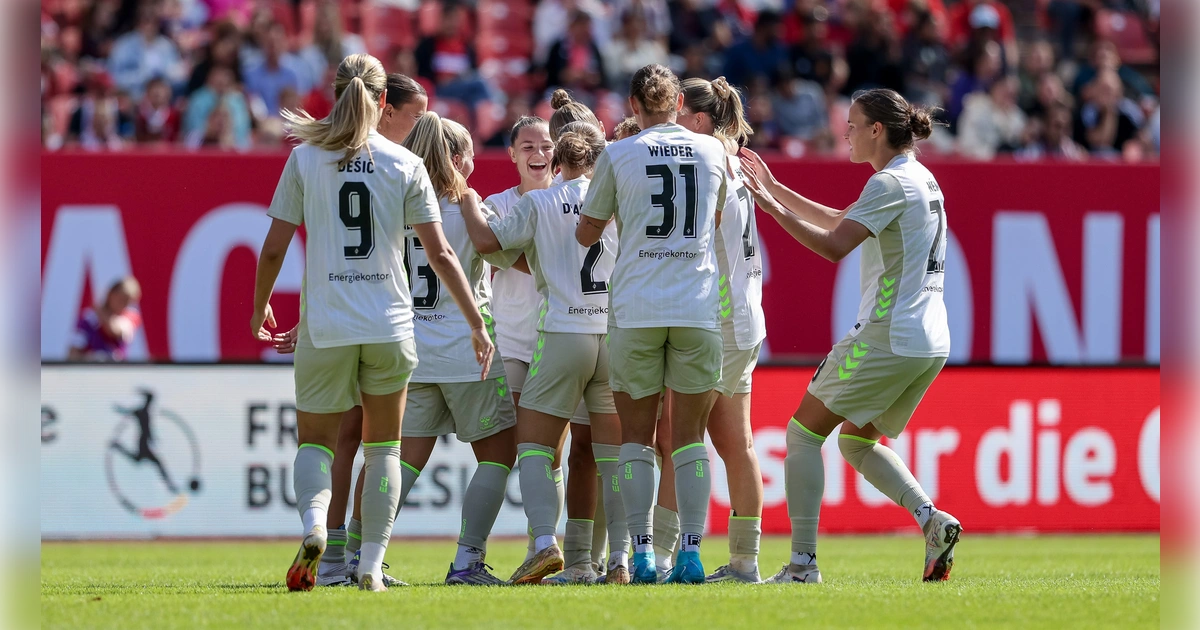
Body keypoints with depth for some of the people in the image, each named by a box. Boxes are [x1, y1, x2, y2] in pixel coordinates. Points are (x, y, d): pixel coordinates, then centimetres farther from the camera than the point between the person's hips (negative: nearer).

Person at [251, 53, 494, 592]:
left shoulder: (305, 158, 0)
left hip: (324, 325, -1)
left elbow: (274, 248, 1)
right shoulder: (405, 165, 1)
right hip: (389, 325, 1)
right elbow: (440, 254, 0)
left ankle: (313, 525, -18)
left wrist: (259, 307, 18)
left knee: (315, 440, 11)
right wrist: (476, 321, 8)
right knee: (383, 446, 14)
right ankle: (372, 565, 7)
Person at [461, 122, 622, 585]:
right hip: (617, 334, 3)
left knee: (533, 448, 2)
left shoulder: (538, 204, 3)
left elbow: (487, 240, 0)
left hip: (562, 334, -3)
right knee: (614, 456, 7)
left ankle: (545, 542, -18)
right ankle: (621, 560, 1)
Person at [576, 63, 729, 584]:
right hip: (698, 307, 1)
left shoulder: (618, 156, 0)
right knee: (689, 437, 5)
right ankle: (691, 550, -4)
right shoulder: (712, 151, 7)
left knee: (636, 437, 6)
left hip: (636, 311, -1)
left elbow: (586, 234, 10)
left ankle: (641, 552, -1)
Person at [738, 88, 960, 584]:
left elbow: (834, 245, -21)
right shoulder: (922, 180, 16)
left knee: (805, 431, 0)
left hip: (885, 336, -9)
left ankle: (803, 562, -6)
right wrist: (777, 190, 26)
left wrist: (775, 209, -15)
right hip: (930, 342, 9)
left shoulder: (891, 183, -12)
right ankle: (932, 519, 0)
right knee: (856, 441, 20)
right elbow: (842, 221, 26)